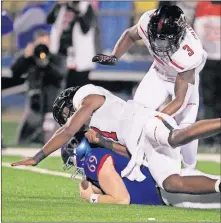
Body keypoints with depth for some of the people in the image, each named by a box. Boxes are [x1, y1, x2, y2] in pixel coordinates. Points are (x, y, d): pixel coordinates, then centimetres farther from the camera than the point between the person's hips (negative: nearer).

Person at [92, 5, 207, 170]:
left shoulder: (188, 54, -44)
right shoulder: (149, 22, -33)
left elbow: (179, 100, -35)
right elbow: (130, 35, -6)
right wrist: (114, 57, -20)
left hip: (184, 78, -4)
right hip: (159, 74, 4)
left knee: (185, 127, -14)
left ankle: (190, 170, 10)